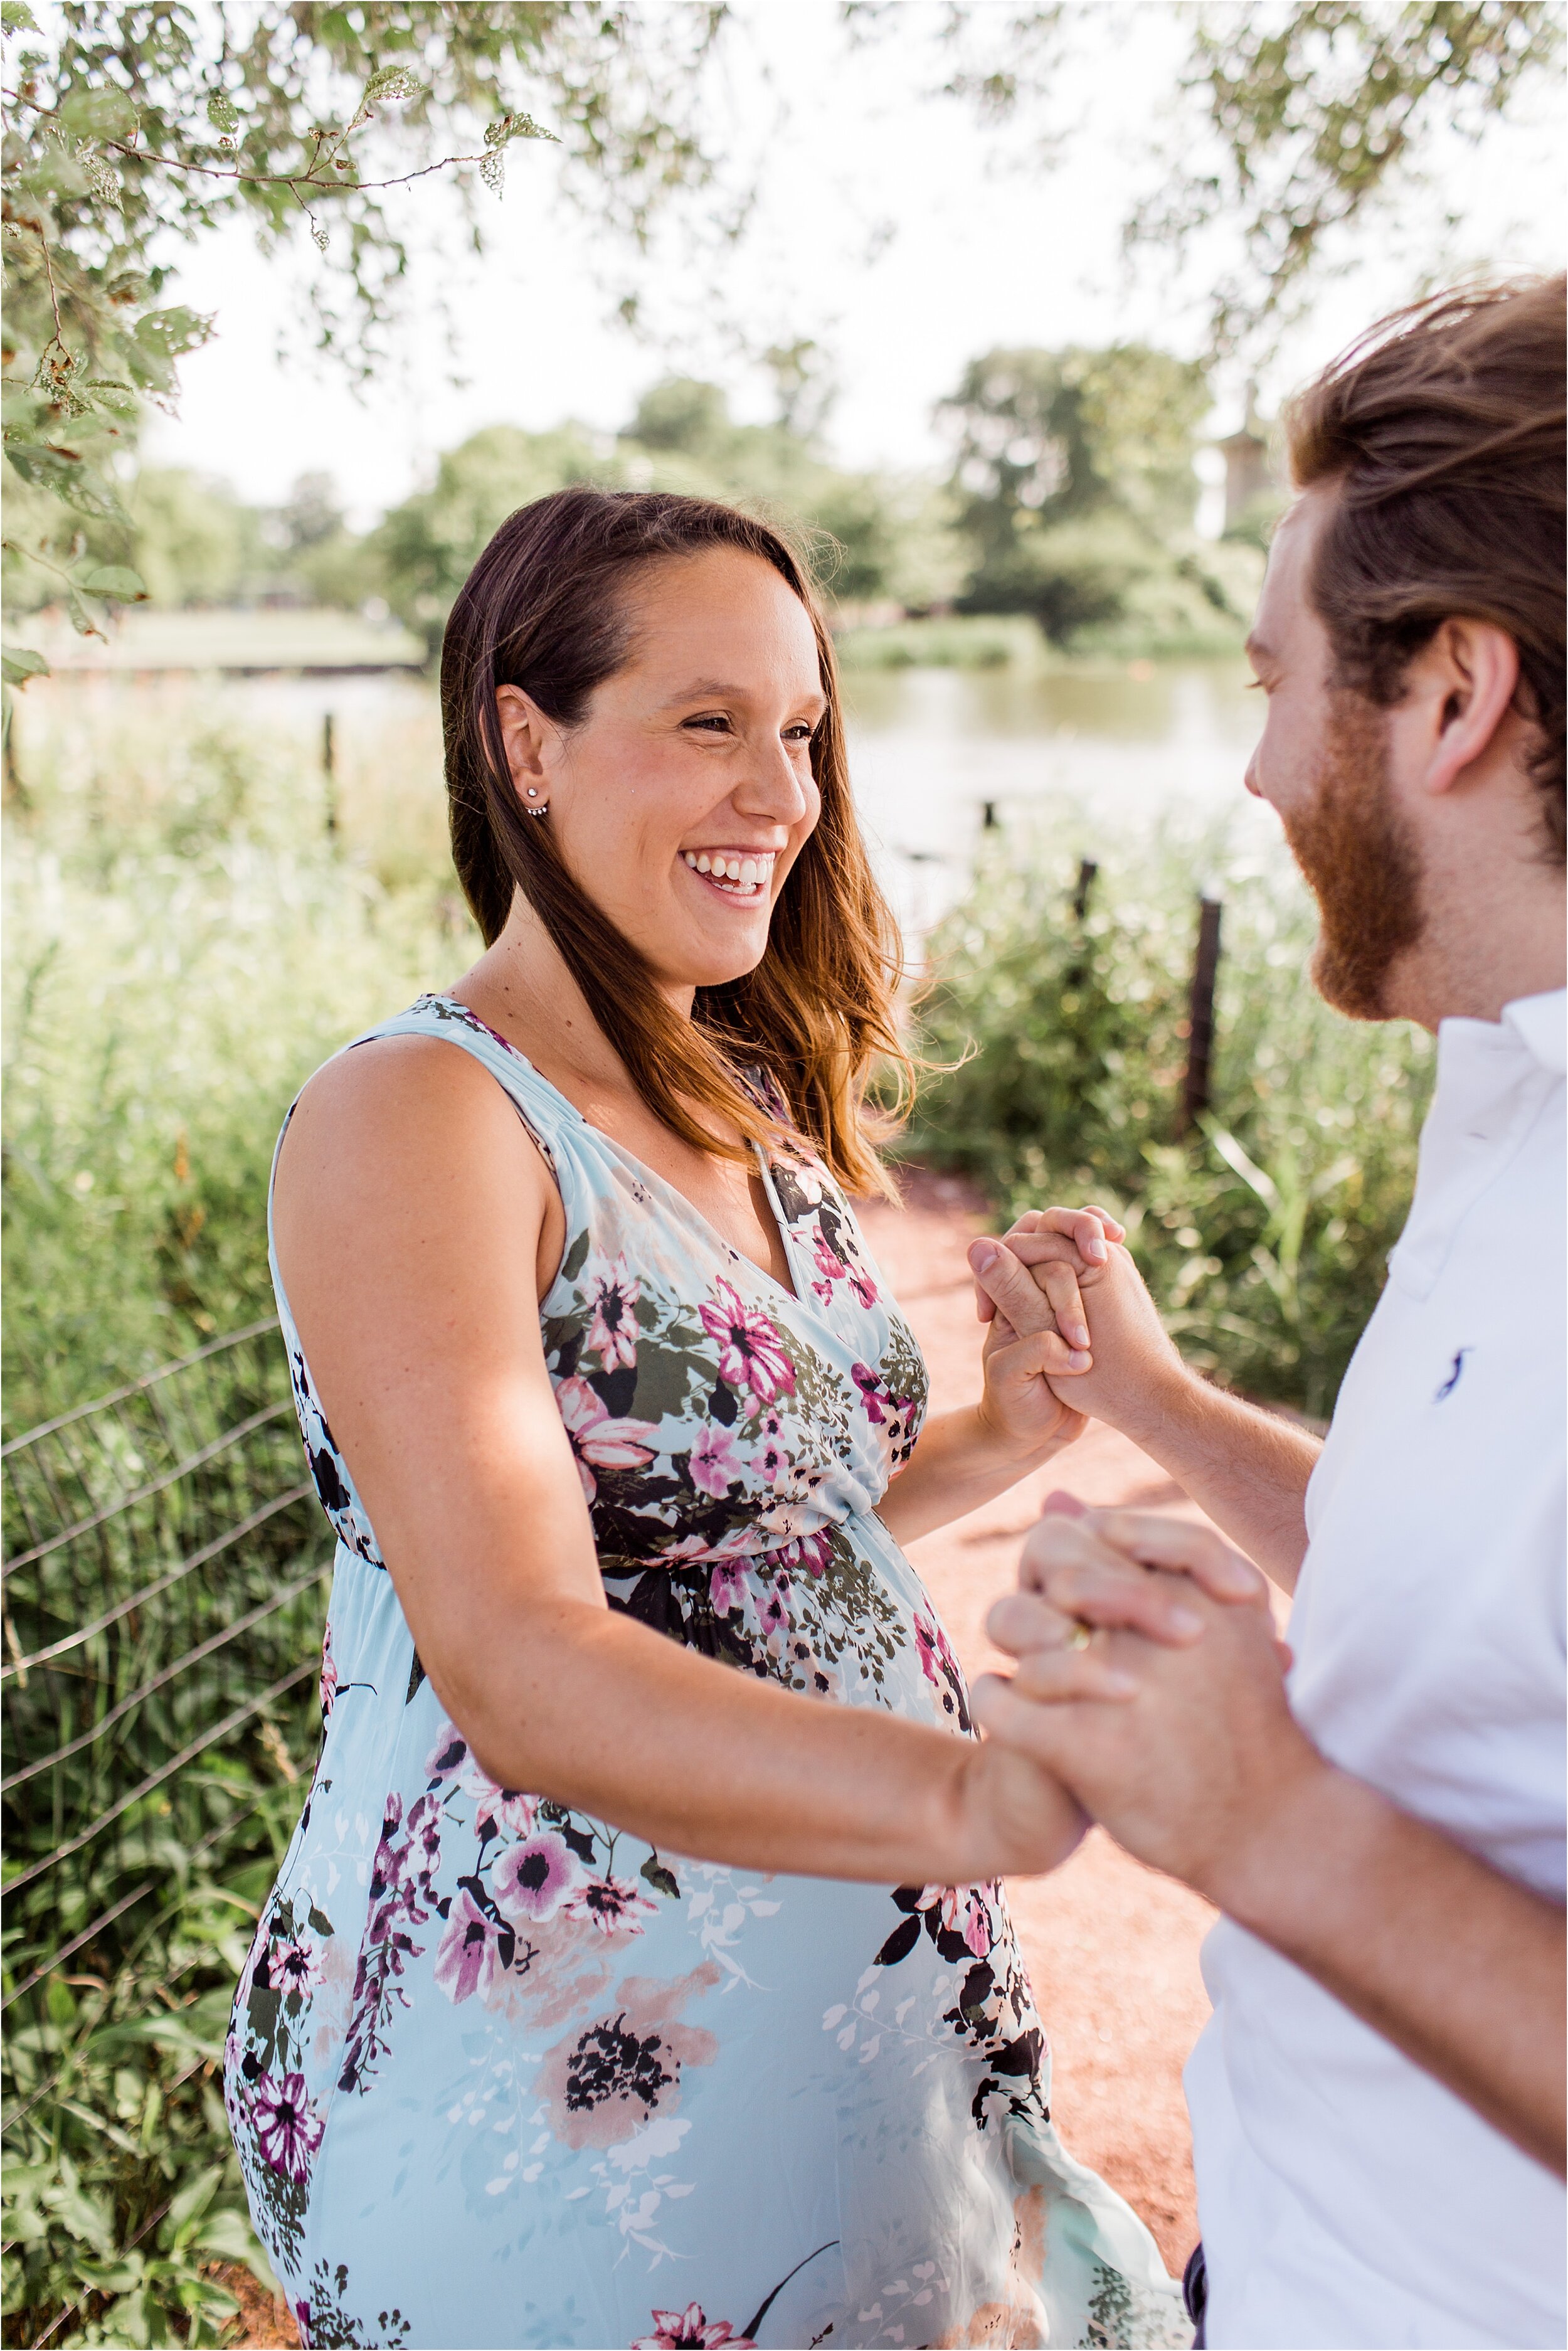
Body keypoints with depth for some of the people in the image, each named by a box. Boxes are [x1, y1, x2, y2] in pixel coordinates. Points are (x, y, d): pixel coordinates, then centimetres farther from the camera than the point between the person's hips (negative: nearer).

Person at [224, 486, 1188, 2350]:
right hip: (543, 2083, -7)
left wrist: (989, 1443, -3)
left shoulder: (750, 1104, 5)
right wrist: (977, 1795, -46)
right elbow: (523, 1673, -31)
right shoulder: (412, 1123, -20)